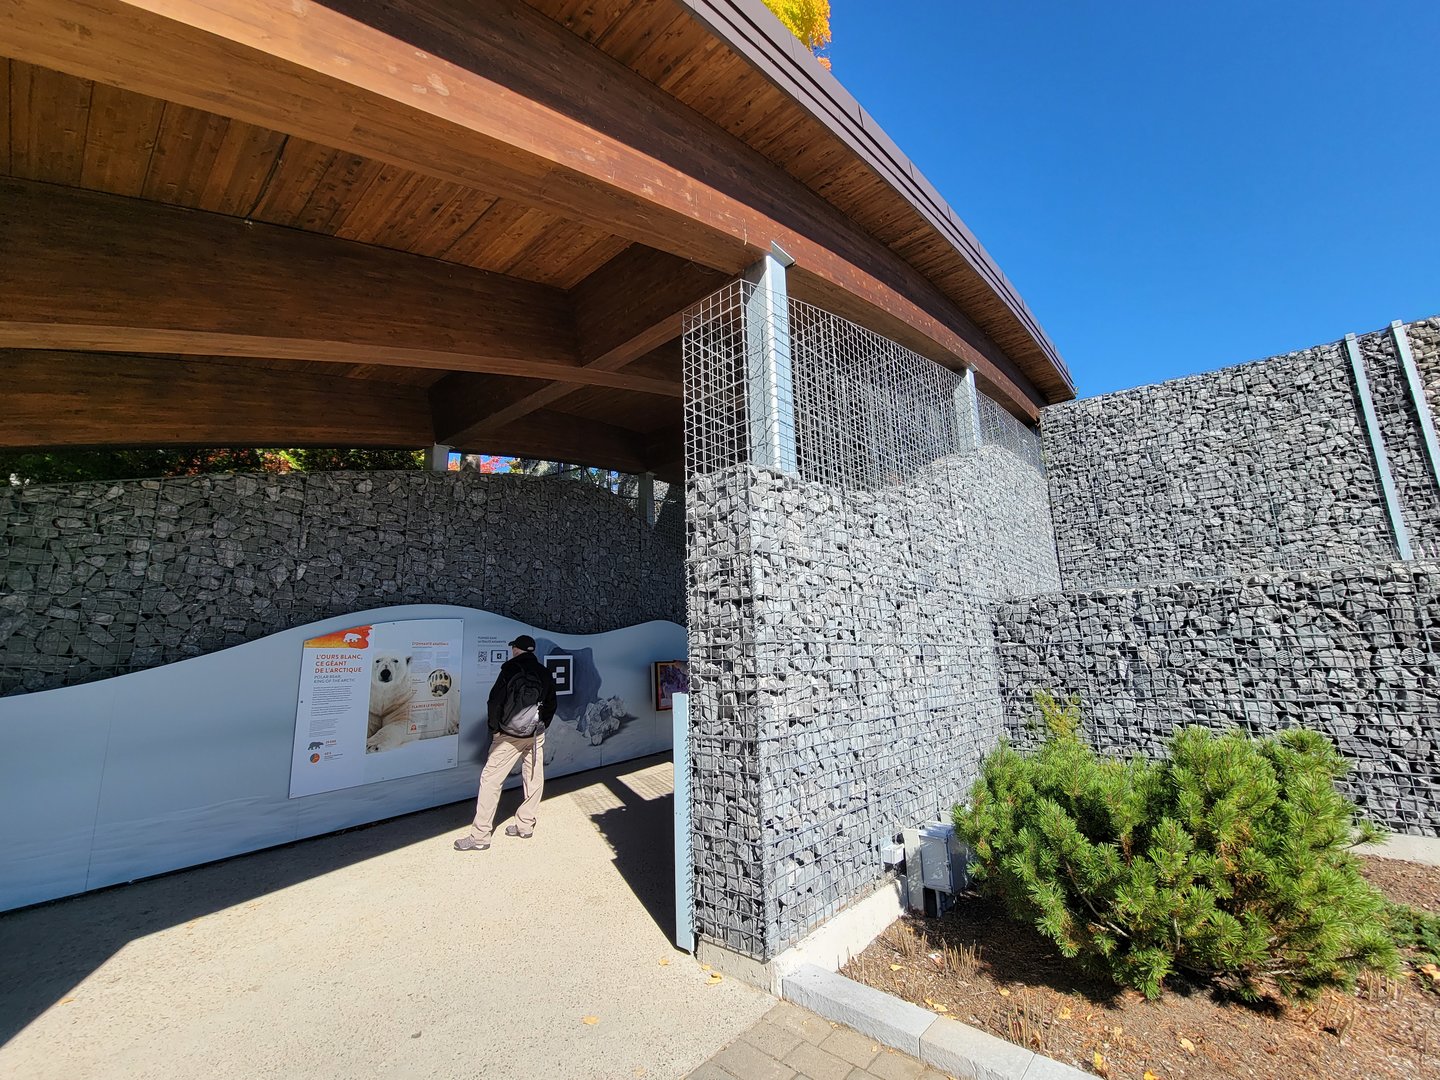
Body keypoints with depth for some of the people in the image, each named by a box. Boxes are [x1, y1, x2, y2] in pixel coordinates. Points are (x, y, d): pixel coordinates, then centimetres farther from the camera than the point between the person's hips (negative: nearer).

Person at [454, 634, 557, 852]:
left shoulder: (511, 669, -8)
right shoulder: (545, 674, 6)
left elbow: (495, 701, -11)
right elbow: (551, 705, 11)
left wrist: (495, 728, 1)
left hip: (509, 736, -5)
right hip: (535, 736, 5)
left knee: (490, 780, 1)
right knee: (533, 779, 14)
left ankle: (480, 836, 4)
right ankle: (525, 825, 24)